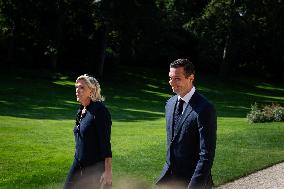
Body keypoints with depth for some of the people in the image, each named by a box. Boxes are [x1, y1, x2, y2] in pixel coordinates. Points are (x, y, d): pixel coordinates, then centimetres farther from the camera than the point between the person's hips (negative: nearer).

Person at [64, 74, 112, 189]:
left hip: (94, 168, -8)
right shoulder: (81, 111, 10)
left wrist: (108, 171, -21)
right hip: (78, 165, 8)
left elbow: (105, 143, -19)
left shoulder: (99, 110, -15)